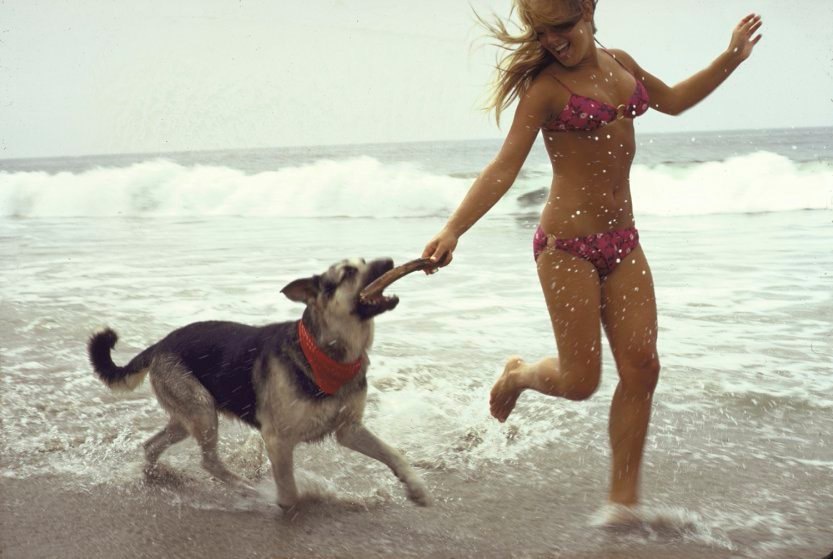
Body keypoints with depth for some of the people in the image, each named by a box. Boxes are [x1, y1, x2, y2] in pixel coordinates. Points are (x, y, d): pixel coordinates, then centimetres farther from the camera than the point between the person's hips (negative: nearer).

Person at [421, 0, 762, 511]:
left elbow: (673, 101, 29)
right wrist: (453, 229, -27)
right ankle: (518, 375, 31)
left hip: (622, 241, 6)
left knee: (642, 366, -2)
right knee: (581, 381, -4)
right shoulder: (546, 86, -10)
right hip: (568, 244, -6)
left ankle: (624, 498, 9)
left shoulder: (619, 63, 10)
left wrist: (733, 56, 26)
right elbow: (504, 169, -16)